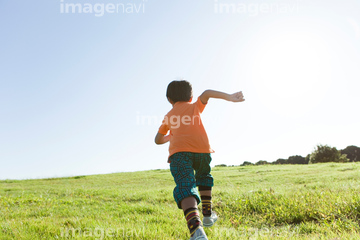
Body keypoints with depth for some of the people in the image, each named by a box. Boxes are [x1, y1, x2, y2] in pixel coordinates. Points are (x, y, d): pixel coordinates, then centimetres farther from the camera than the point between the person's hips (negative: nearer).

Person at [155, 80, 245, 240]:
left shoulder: (168, 116, 28)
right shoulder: (195, 107, 25)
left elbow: (158, 140, 34)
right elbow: (206, 93, 5)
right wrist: (230, 97, -1)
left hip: (179, 152, -1)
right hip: (202, 149, 1)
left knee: (185, 187, -18)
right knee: (204, 177, 31)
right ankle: (207, 216, 32)